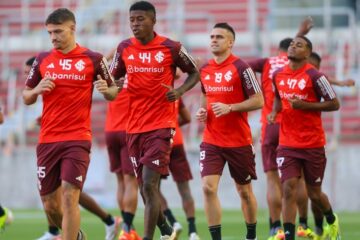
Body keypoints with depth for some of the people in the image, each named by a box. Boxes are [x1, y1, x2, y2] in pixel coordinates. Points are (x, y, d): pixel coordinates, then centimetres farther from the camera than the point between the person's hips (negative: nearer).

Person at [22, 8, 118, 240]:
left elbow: (113, 92, 8)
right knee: (50, 205, 7)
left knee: (69, 195, -16)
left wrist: (106, 89, -16)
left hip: (78, 139, -4)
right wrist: (37, 90, -7)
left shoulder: (93, 59, 0)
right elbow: (26, 97, 15)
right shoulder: (42, 60, 9)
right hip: (47, 140, 4)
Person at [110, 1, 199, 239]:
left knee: (149, 185, -14)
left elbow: (194, 73, 7)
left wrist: (180, 90, -11)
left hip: (161, 126, -5)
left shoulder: (171, 48, -6)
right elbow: (113, 79, 17)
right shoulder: (124, 48, 5)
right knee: (145, 187, 11)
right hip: (134, 128, 5)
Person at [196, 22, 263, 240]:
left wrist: (229, 108, -21)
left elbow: (258, 100, -11)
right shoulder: (205, 70, 7)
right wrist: (203, 111, 3)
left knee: (244, 191, 10)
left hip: (239, 141, -4)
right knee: (208, 188, -13)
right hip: (211, 140, 4)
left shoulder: (241, 68, -10)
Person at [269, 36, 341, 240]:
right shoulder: (278, 75, 4)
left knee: (314, 193, 9)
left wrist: (305, 105, -20)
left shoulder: (314, 76, -12)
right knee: (289, 190, -11)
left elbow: (334, 104, -10)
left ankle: (332, 221, 40)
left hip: (313, 144, -3)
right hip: (287, 144, 3)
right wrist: (274, 111, 3)